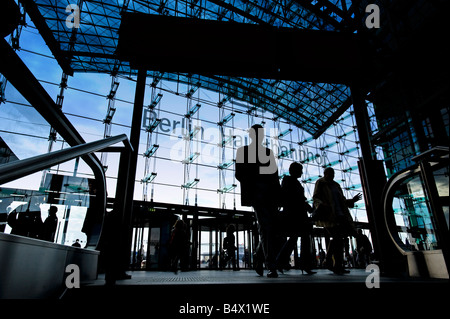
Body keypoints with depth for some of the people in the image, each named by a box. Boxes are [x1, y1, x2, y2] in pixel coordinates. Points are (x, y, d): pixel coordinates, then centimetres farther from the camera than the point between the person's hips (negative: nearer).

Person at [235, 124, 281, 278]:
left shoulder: (268, 151, 22)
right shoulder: (243, 151, 10)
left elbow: (275, 173, 17)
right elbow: (239, 174, 3)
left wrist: (278, 194, 6)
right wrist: (253, 180, -13)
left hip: (270, 193, 4)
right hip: (255, 193, -4)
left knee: (271, 227, 0)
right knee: (265, 226, -12)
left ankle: (259, 257, 23)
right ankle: (272, 267, -7)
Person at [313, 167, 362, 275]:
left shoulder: (336, 185, 23)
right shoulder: (320, 183, 5)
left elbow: (342, 200, 26)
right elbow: (315, 198, -4)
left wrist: (352, 200, 9)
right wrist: (321, 205, -23)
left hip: (339, 215, 7)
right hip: (328, 215, -6)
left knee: (337, 239, 2)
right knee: (338, 238, -16)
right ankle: (338, 266, -12)